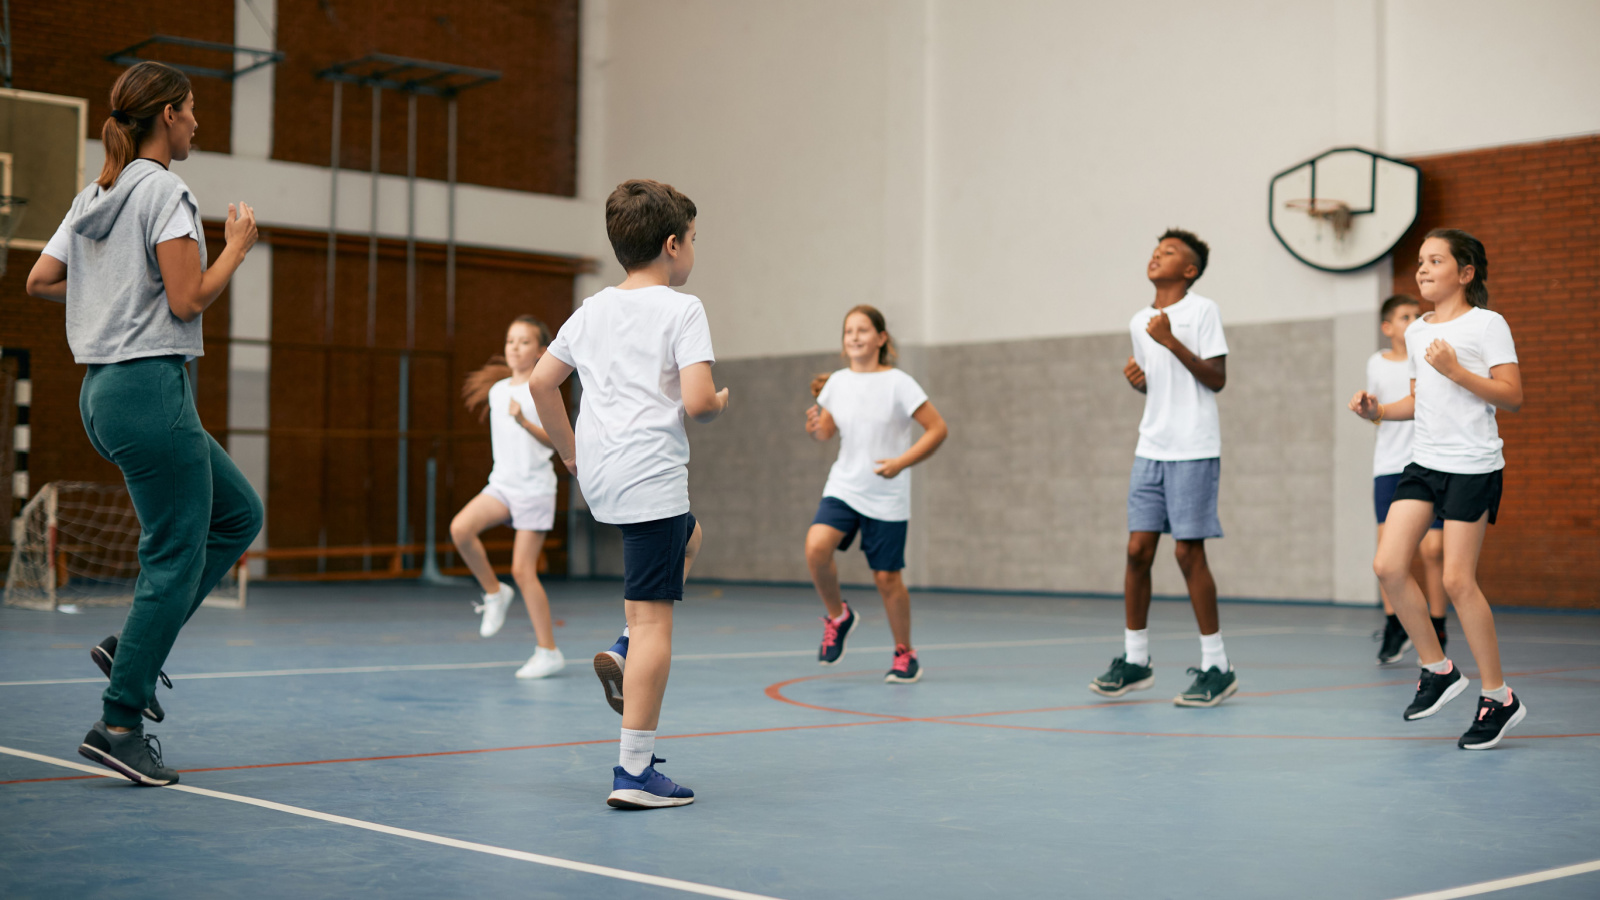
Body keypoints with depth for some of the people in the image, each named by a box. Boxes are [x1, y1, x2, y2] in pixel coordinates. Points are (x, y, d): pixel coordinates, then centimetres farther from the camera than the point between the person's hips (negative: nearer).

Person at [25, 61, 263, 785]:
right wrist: (237, 246, -3)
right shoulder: (163, 190, -11)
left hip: (105, 391, 10)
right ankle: (120, 724, -1)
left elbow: (39, 279, 18)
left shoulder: (95, 196, 15)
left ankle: (132, 645, 12)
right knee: (176, 556, -4)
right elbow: (188, 300, -17)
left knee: (238, 514, 17)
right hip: (150, 386, -10)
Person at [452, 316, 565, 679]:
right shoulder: (497, 390, 10)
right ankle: (494, 592, 2)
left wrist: (523, 421, -32)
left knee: (522, 570, -7)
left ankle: (549, 652, 5)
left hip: (535, 488, -6)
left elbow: (552, 439, -18)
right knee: (460, 528, -22)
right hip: (501, 483, 6)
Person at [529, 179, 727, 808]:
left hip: (598, 475, 8)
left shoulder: (592, 310, 13)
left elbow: (541, 383, 13)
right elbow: (697, 403, -16)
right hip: (651, 476, -8)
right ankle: (635, 773, -6)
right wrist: (721, 402, 6)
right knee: (653, 620, -6)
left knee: (689, 535, 34)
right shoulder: (682, 310, -6)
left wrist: (570, 450, 22)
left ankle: (626, 652, 18)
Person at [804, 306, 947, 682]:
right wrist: (816, 427, -7)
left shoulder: (898, 383, -10)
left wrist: (901, 462, -20)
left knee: (886, 578, 1)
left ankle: (905, 654, 22)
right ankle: (838, 616, 5)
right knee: (816, 546, -22)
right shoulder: (837, 382, 3)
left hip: (887, 497, -3)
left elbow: (938, 429, -10)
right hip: (843, 487, 3)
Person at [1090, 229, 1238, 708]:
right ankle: (1134, 660, 12)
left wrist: (1172, 342, -18)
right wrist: (1136, 378, 3)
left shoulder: (1202, 311, -5)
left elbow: (1217, 379, -10)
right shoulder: (1139, 321, 15)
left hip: (1194, 450, -6)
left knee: (1188, 552, -6)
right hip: (1151, 449, 6)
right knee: (1138, 549, 2)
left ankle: (1216, 667, 4)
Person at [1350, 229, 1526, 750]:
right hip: (1424, 463, 7)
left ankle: (1498, 697, 6)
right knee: (1388, 566, -5)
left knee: (1457, 580, -8)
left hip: (1474, 466, -7)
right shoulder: (1416, 331, 14)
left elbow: (1513, 397, -12)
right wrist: (1379, 411, 6)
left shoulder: (1487, 324, -6)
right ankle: (1437, 669, 13)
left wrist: (1455, 370, -21)